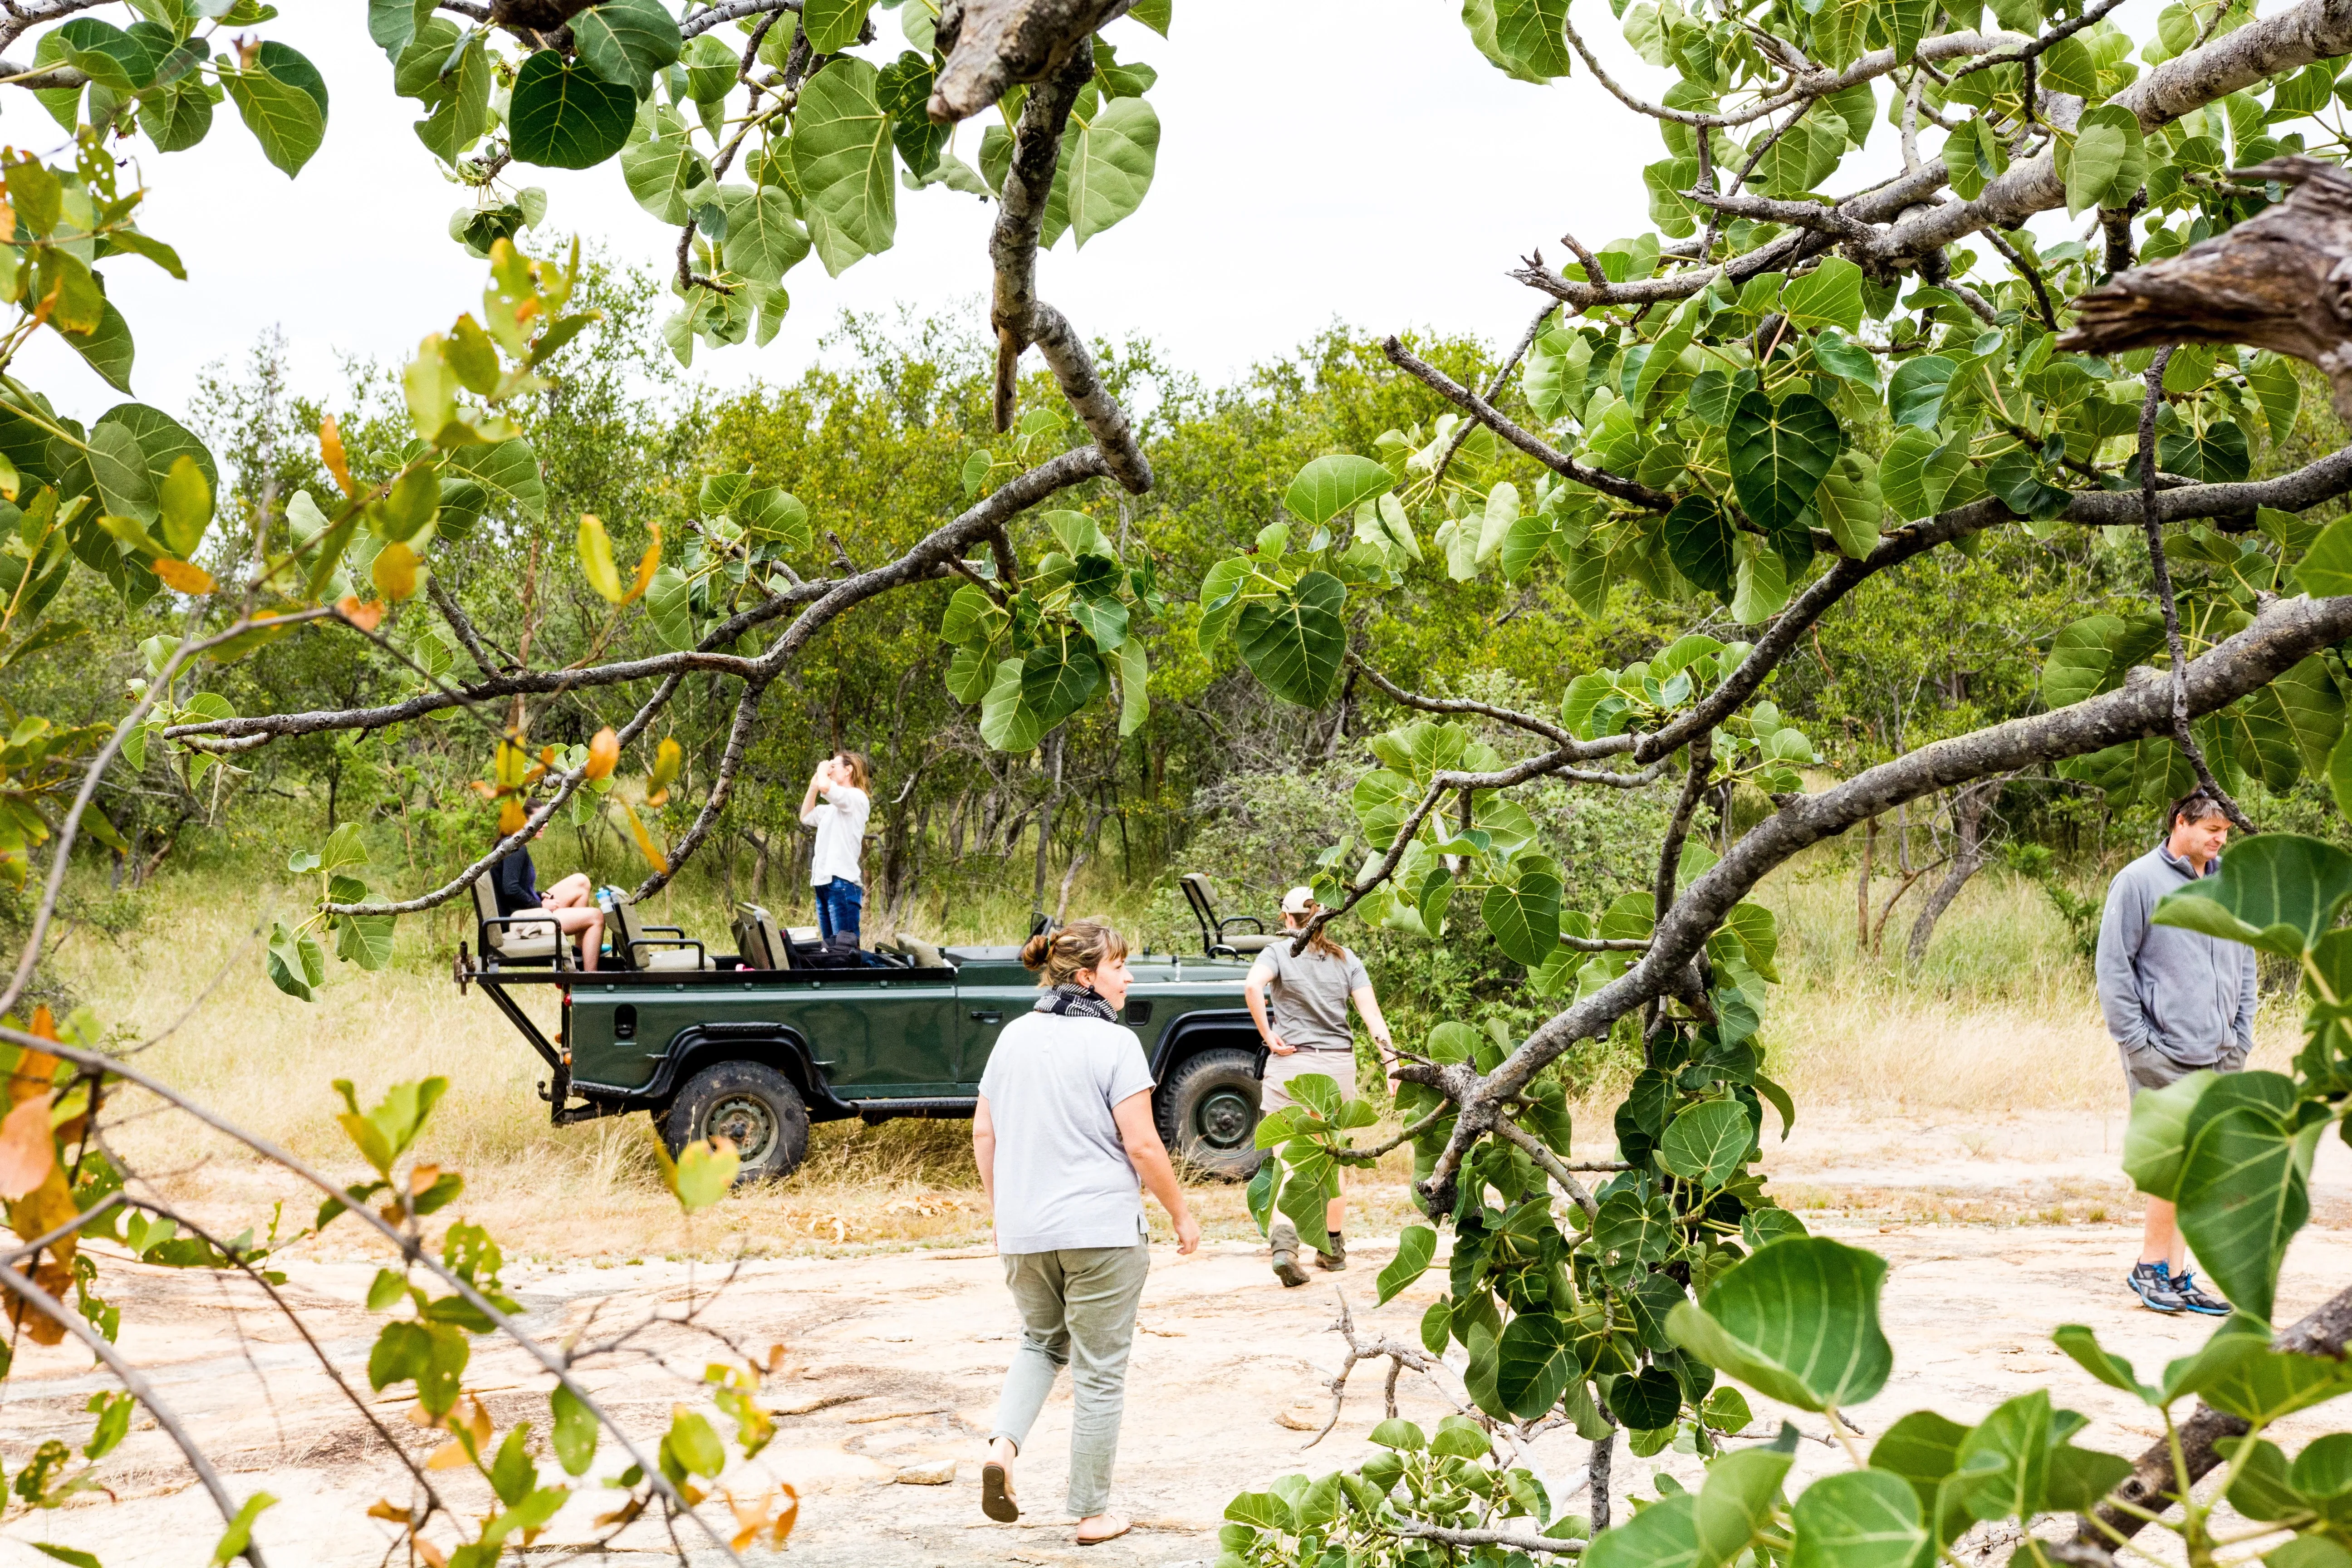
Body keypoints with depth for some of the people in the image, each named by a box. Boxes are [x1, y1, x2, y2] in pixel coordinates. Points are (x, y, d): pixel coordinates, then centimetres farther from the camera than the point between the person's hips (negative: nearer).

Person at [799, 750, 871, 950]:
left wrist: (823, 770, -1)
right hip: (824, 881, 10)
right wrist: (813, 785, 26)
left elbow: (826, 786, -23)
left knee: (845, 948, -15)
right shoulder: (834, 807, 23)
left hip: (842, 882, -10)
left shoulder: (857, 798, -6)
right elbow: (806, 817, 36)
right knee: (830, 948, 8)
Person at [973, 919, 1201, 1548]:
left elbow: (983, 1132, 11)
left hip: (1024, 1231, 5)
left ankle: (1003, 1444, 2)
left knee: (1040, 1340, 27)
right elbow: (1143, 1146, -14)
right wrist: (1181, 1214, -1)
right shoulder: (1114, 1043, -12)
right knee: (1099, 1373, 7)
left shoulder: (1014, 1036, 6)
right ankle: (1092, 1513, 14)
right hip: (1101, 1230, -5)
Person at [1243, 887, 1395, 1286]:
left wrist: (1268, 1036, -13)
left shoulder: (1278, 953, -2)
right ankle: (1334, 1249, 24)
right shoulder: (1346, 959, 7)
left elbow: (1253, 986, -22)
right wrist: (1391, 1060, -4)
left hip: (1290, 1062, -3)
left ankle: (1284, 1244, -19)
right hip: (1338, 1063, 3)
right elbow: (1371, 1013, -2)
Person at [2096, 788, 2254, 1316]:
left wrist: (2241, 1036, 12)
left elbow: (2245, 963, 21)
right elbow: (2112, 966, -6)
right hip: (2163, 1055, -6)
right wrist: (2135, 1041, -9)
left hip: (2219, 1056, 6)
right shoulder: (2139, 881, -5)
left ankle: (2176, 1273, 15)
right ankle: (2152, 1265, 7)